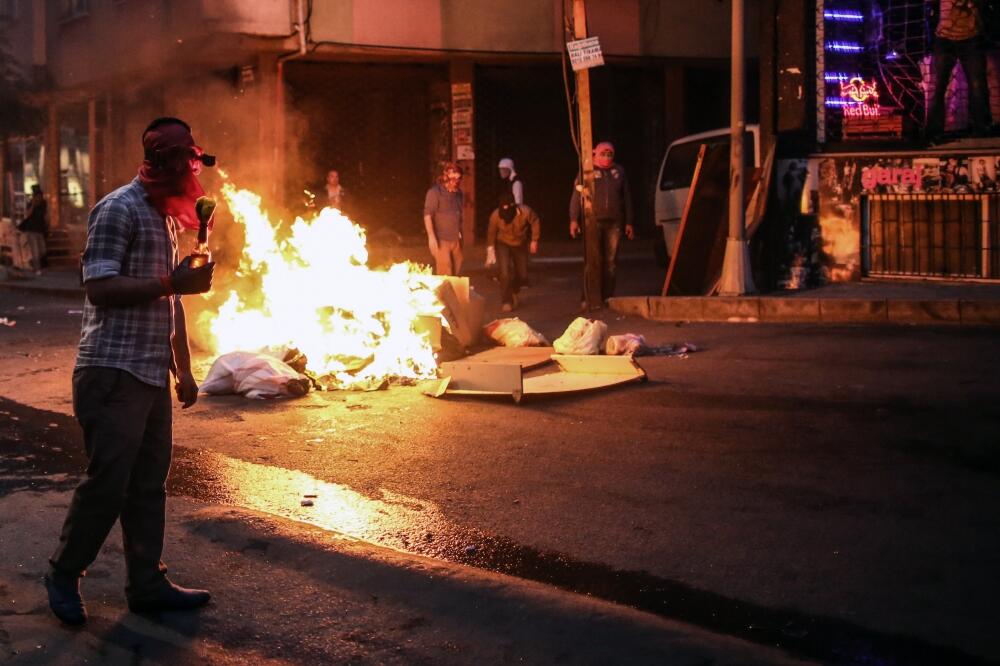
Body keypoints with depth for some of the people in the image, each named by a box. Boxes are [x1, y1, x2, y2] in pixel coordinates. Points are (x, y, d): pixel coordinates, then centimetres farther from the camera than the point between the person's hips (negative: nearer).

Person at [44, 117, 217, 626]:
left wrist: (184, 369, 21)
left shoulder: (166, 217, 18)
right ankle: (63, 575, 12)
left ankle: (147, 583, 17)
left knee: (148, 484, 10)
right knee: (107, 483, -5)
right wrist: (171, 283, -22)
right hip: (113, 373, -9)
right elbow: (99, 287, -19)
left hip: (152, 375, 9)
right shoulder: (118, 210, -10)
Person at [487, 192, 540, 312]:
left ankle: (513, 291, 40)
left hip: (520, 245, 2)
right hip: (503, 244, -2)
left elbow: (535, 222, -9)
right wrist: (490, 250, -3)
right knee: (505, 273, -18)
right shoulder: (495, 215, -28)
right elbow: (491, 233, -9)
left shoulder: (525, 212, -30)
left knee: (522, 276, 8)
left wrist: (534, 240, -4)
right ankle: (506, 302, -1)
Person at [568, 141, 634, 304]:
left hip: (614, 223, 3)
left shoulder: (619, 171, 14)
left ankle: (607, 296, 8)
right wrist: (574, 219, -10)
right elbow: (577, 196, -1)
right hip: (593, 222, -3)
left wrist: (629, 222, 12)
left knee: (611, 261, 3)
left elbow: (627, 198, 16)